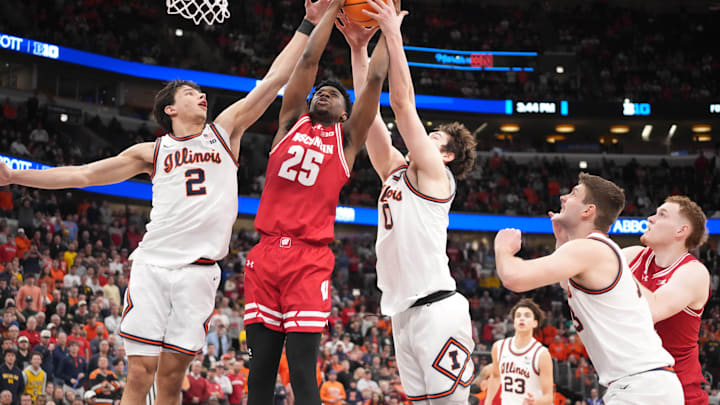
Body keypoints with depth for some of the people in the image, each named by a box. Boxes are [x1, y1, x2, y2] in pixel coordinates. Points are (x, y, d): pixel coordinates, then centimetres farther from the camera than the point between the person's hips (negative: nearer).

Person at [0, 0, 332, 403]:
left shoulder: (225, 131, 16)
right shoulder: (153, 152, 15)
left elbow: (274, 80, 13)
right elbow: (82, 174, 16)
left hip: (198, 271, 0)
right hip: (153, 264, 0)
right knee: (140, 373, -8)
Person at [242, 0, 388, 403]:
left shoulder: (347, 139, 13)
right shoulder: (292, 122, 19)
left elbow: (375, 80, 7)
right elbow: (309, 59, 15)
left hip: (310, 260, -3)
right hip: (266, 253, 3)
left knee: (303, 373, -9)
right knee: (261, 370, 4)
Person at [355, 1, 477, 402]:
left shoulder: (434, 172, 0)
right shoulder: (395, 171, 20)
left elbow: (403, 102, -7)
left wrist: (394, 35, -5)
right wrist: (359, 48, 13)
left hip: (436, 309, -8)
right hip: (403, 312, 8)